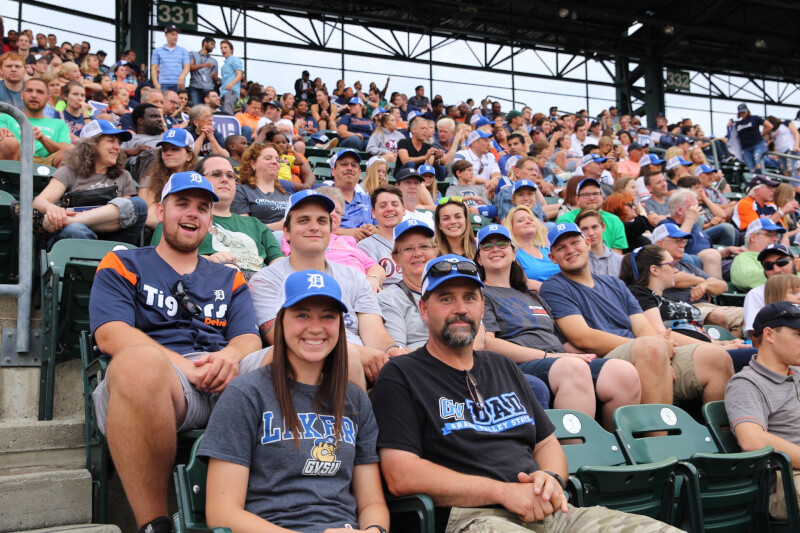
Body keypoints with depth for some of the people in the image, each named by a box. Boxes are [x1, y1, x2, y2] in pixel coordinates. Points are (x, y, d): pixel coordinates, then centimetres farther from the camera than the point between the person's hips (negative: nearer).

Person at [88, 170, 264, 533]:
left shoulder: (229, 280, 30)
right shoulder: (122, 266, 19)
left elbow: (249, 337, 16)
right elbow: (109, 335, 2)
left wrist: (229, 356, -11)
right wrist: (184, 366, -13)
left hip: (225, 381, 3)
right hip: (163, 376, -3)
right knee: (139, 360, -40)